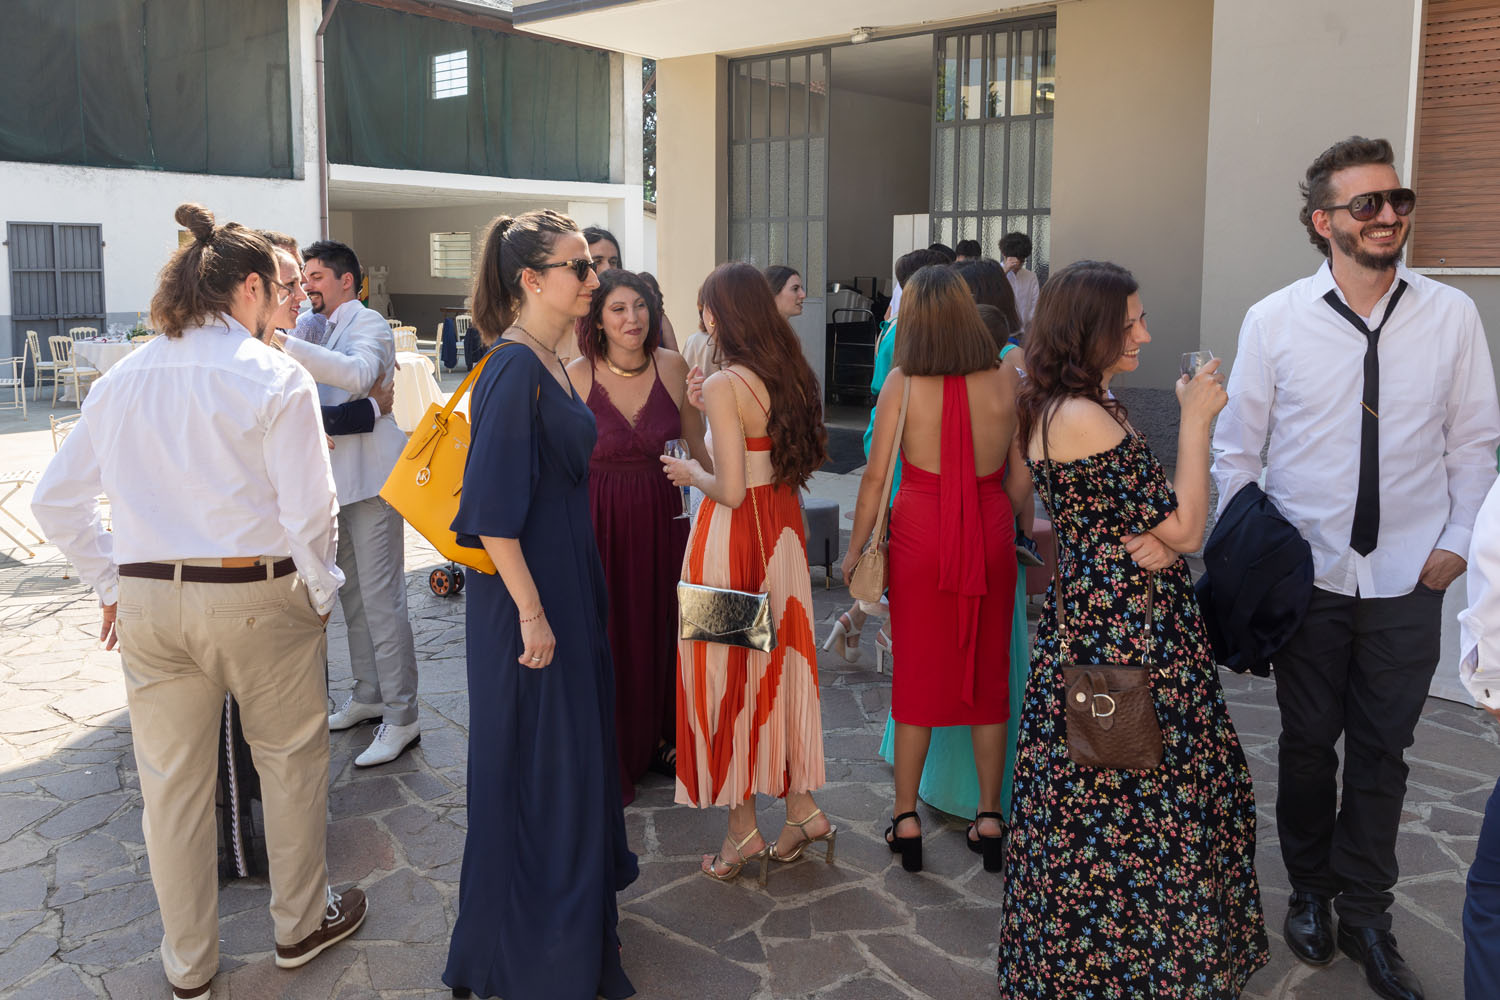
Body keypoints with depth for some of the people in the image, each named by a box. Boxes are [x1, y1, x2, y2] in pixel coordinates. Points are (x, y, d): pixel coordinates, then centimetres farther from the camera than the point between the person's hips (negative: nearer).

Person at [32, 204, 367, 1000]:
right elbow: (307, 509, -14)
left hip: (148, 603, 4)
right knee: (291, 760, 18)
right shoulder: (275, 379, -10)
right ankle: (301, 923, 33)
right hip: (256, 598, -4)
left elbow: (55, 500, 6)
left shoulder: (122, 381, 4)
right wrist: (320, 593, 0)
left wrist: (112, 583, 14)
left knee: (172, 784, 15)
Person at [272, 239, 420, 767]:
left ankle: (401, 718, -2)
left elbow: (359, 374, -30)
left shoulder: (368, 322, -9)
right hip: (344, 481, 10)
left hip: (373, 480, -9)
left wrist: (287, 345, -33)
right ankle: (368, 696, 28)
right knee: (353, 594, 16)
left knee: (381, 599, -8)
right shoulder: (331, 330, 19)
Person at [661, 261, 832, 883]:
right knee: (782, 665, 16)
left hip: (733, 534, -7)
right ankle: (802, 807, 23)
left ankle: (743, 830, 16)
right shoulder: (792, 375, 4)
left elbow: (730, 489, -22)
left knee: (728, 674, 6)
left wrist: (690, 472, -2)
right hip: (784, 529, 7)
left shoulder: (724, 386, -18)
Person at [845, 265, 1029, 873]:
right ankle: (990, 817, 21)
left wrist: (855, 548, 4)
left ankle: (906, 820, 18)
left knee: (917, 671, 9)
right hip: (990, 534, 2)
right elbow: (1021, 474, 1)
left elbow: (876, 474, -7)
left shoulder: (902, 383, -10)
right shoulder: (1006, 379, -4)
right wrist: (1024, 528, 19)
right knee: (988, 670, 12)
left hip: (920, 532, -2)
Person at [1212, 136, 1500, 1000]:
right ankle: (1311, 891, 36)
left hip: (1409, 577, 1)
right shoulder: (1274, 320, -7)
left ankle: (1365, 913, 29)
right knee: (1309, 743, 14)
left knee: (1383, 751, 11)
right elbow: (1238, 449, -1)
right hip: (1309, 573, -1)